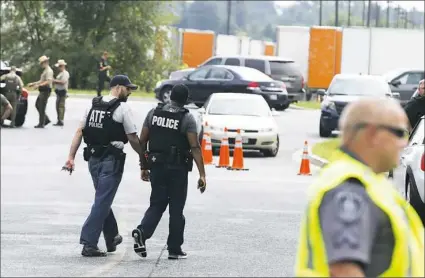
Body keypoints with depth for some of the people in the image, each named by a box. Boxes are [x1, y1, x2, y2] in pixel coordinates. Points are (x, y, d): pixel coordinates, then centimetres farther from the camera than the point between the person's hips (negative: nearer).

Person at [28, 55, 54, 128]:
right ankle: (46, 119, 18)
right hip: (42, 91, 10)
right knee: (37, 105, 13)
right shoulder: (45, 70, 18)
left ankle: (41, 124, -1)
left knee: (42, 108, -6)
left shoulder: (49, 71, -15)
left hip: (46, 91, -10)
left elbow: (48, 82, -25)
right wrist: (33, 84, 22)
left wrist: (38, 85, -29)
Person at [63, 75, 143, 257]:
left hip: (93, 159, 7)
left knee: (103, 200, 20)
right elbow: (133, 139, -7)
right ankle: (89, 243, -8)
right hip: (112, 160, -7)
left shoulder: (94, 104, 10)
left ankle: (112, 238, 33)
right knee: (102, 202, -4)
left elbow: (79, 131, 4)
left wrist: (71, 157, 3)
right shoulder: (122, 108, -9)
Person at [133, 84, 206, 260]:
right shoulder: (187, 118, -7)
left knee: (157, 204, 12)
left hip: (156, 166, 3)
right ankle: (174, 249, 9)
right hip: (177, 169, -3)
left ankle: (142, 232, -14)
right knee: (176, 209, 6)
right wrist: (202, 175, -12)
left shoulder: (154, 113, 5)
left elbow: (142, 141, 6)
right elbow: (195, 148, -13)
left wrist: (143, 167, 15)